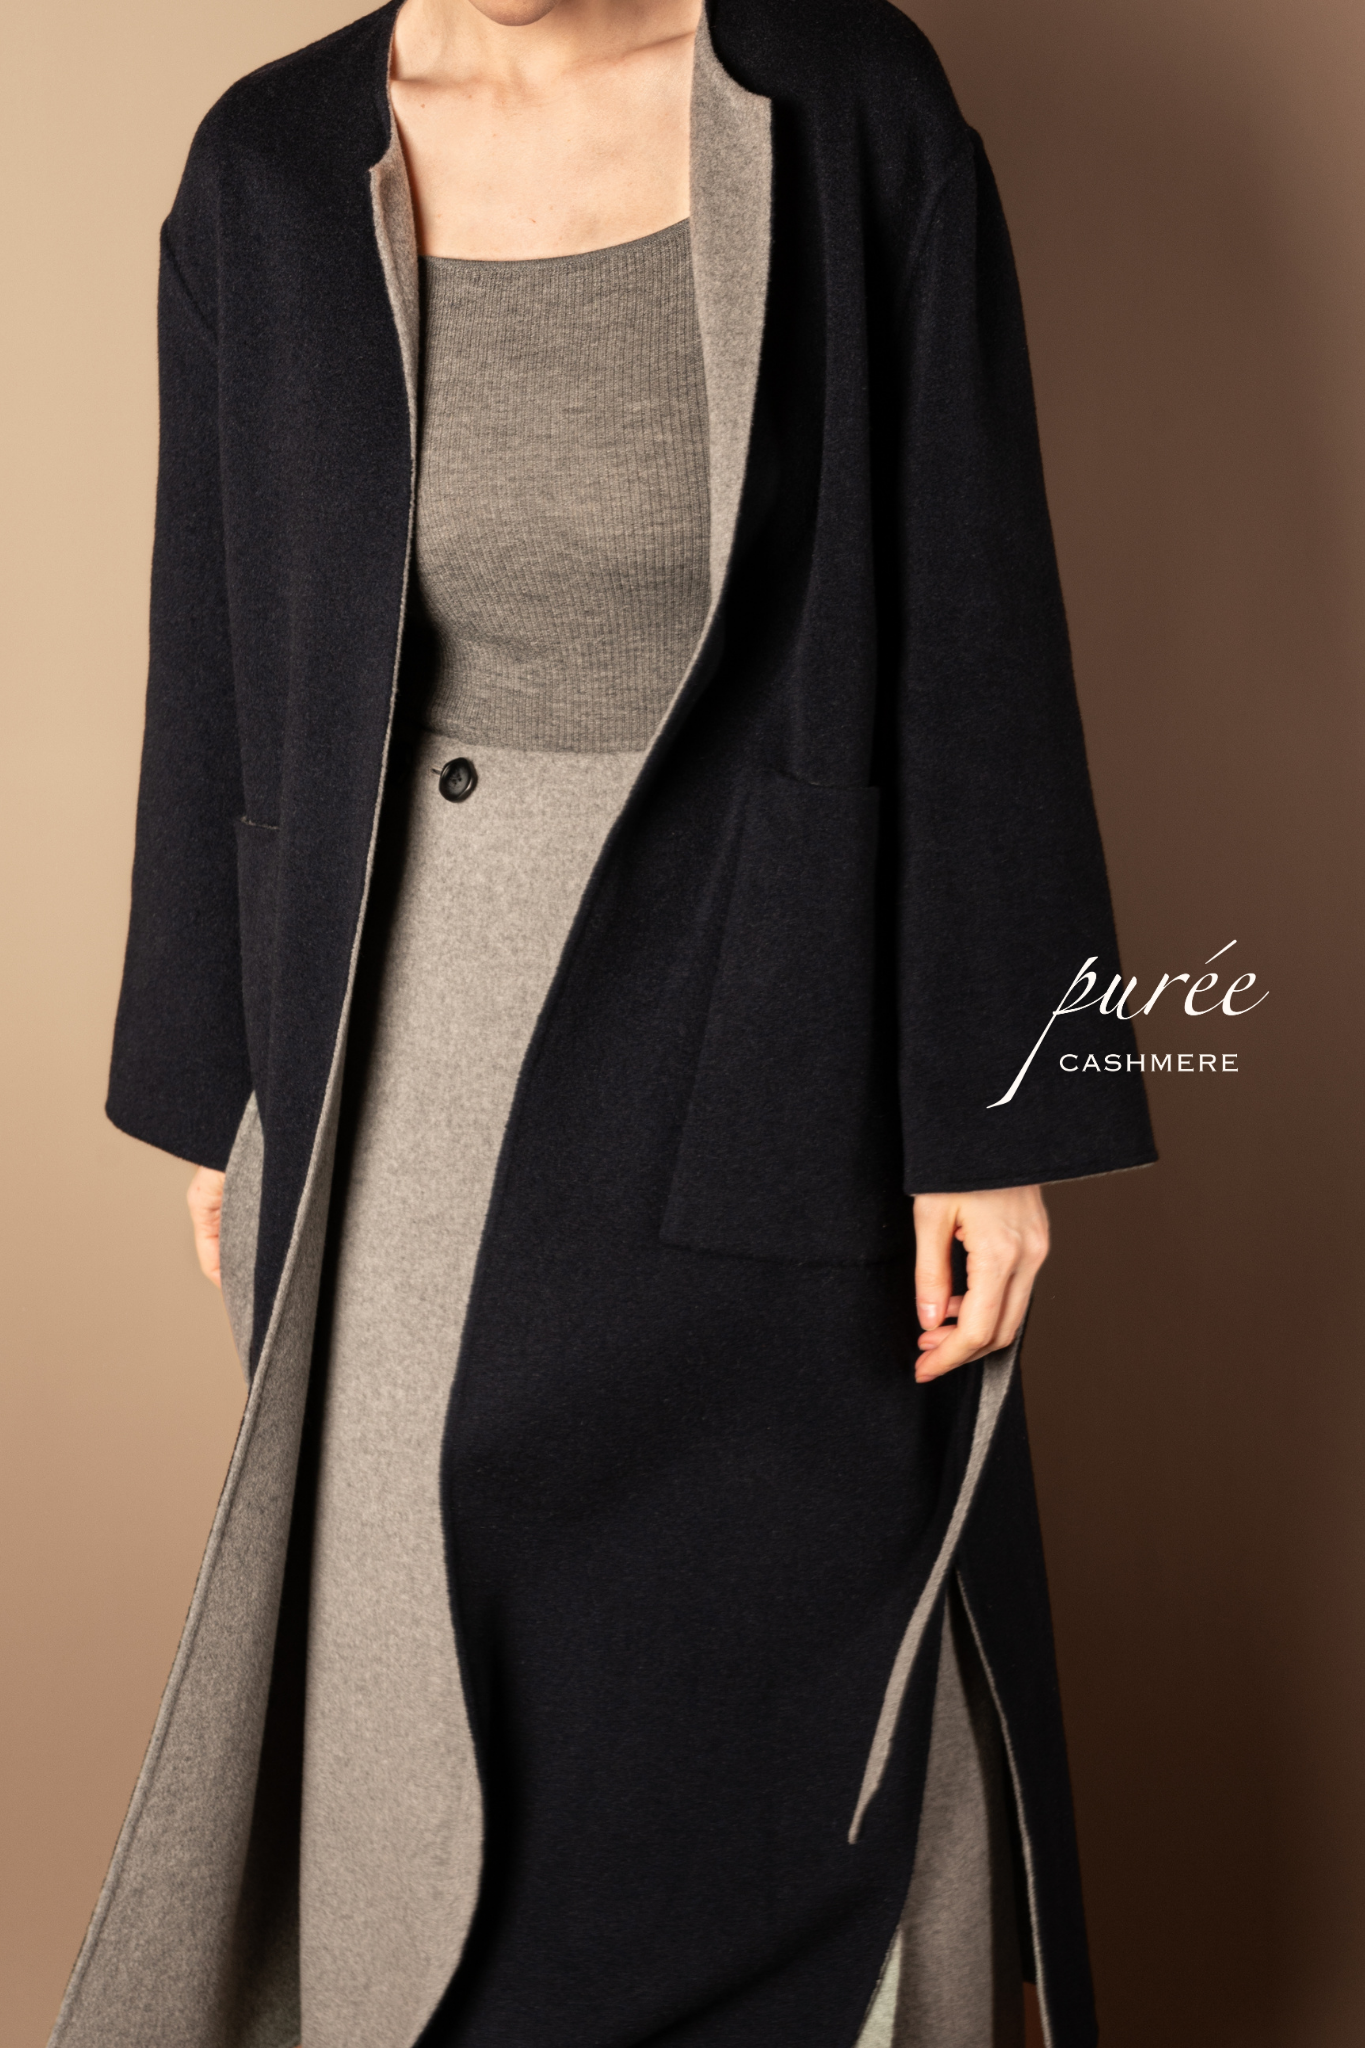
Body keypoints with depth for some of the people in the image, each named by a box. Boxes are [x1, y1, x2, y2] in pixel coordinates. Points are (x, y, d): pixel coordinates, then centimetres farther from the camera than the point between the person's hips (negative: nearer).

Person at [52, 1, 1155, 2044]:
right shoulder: (271, 171, -1)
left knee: (777, 1676, 8)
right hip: (407, 1041, 3)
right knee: (425, 1635, 16)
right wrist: (221, 1090, 8)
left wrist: (999, 1110, -9)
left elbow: (974, 618, -8)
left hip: (760, 1029, -2)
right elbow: (220, 649, 5)